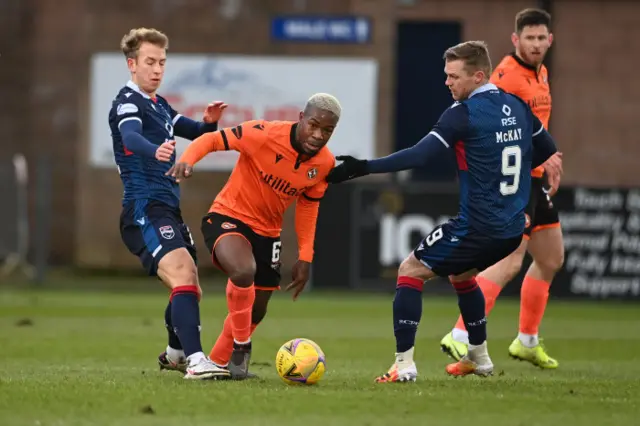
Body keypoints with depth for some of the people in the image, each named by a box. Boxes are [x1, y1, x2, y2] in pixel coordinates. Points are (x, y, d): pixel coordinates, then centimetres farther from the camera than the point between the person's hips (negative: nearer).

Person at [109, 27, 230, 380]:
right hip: (144, 209, -10)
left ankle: (174, 354, 44)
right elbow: (130, 136, -31)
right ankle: (195, 361, -39)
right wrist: (155, 151, -54)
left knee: (189, 290, 22)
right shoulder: (128, 102, -10)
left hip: (168, 209, 10)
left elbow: (194, 132, 26)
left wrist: (209, 122, 1)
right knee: (184, 275, -28)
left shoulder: (159, 105, 18)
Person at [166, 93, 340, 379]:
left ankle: (217, 364, 36)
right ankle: (241, 348, -13)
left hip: (267, 232, 6)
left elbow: (308, 205, 8)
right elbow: (213, 140, -17)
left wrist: (305, 258, 5)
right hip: (228, 217, -6)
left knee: (256, 312, 11)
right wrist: (187, 160, -38)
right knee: (243, 271, -35)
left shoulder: (324, 164, -8)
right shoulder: (265, 135, -25)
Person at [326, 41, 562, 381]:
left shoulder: (464, 113, -15)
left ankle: (404, 364, -7)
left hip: (477, 226, -8)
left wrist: (363, 168, -24)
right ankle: (479, 358, 38)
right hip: (512, 231, 8)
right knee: (460, 274, 33)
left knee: (410, 271, 3)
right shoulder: (517, 107, 8)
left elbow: (420, 155, -23)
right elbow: (546, 151, 21)